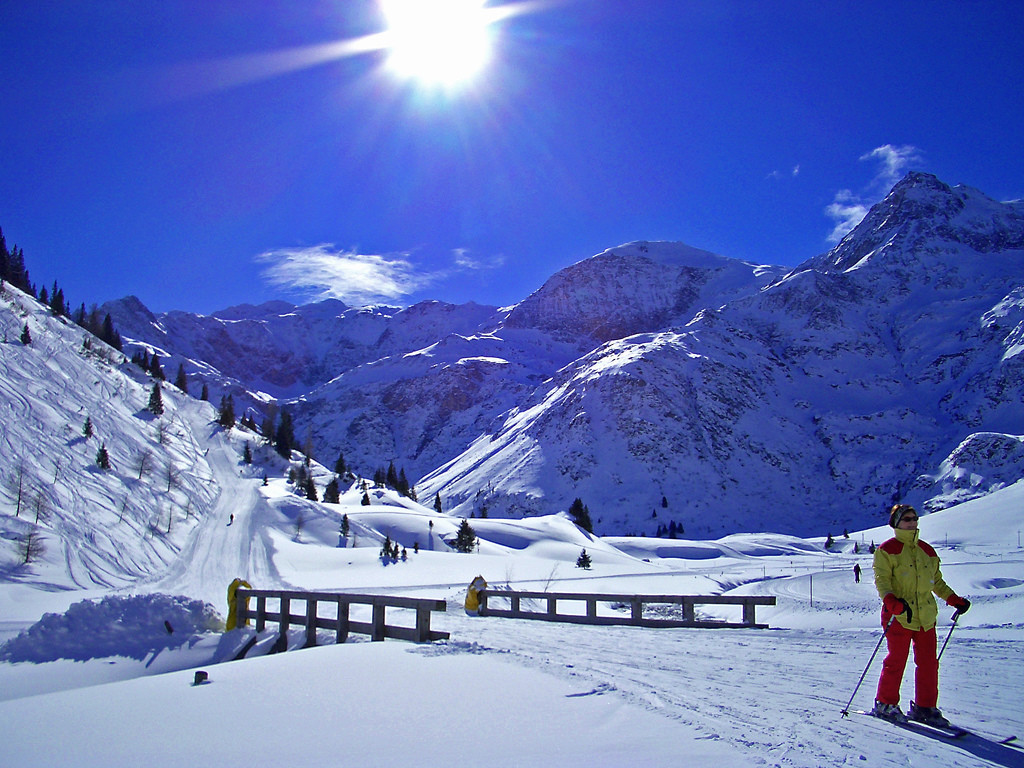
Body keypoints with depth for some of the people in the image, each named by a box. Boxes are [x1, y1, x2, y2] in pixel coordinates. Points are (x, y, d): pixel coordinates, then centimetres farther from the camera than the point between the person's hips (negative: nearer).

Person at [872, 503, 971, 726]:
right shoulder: (887, 550, -1)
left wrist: (954, 599, 13)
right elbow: (881, 580, -9)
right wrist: (891, 601, -25)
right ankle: (885, 704, 12)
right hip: (899, 615, -5)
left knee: (928, 663, 3)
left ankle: (924, 707, 15)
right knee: (896, 660, -2)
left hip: (926, 615, 5)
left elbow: (937, 581, 24)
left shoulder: (927, 551, 17)